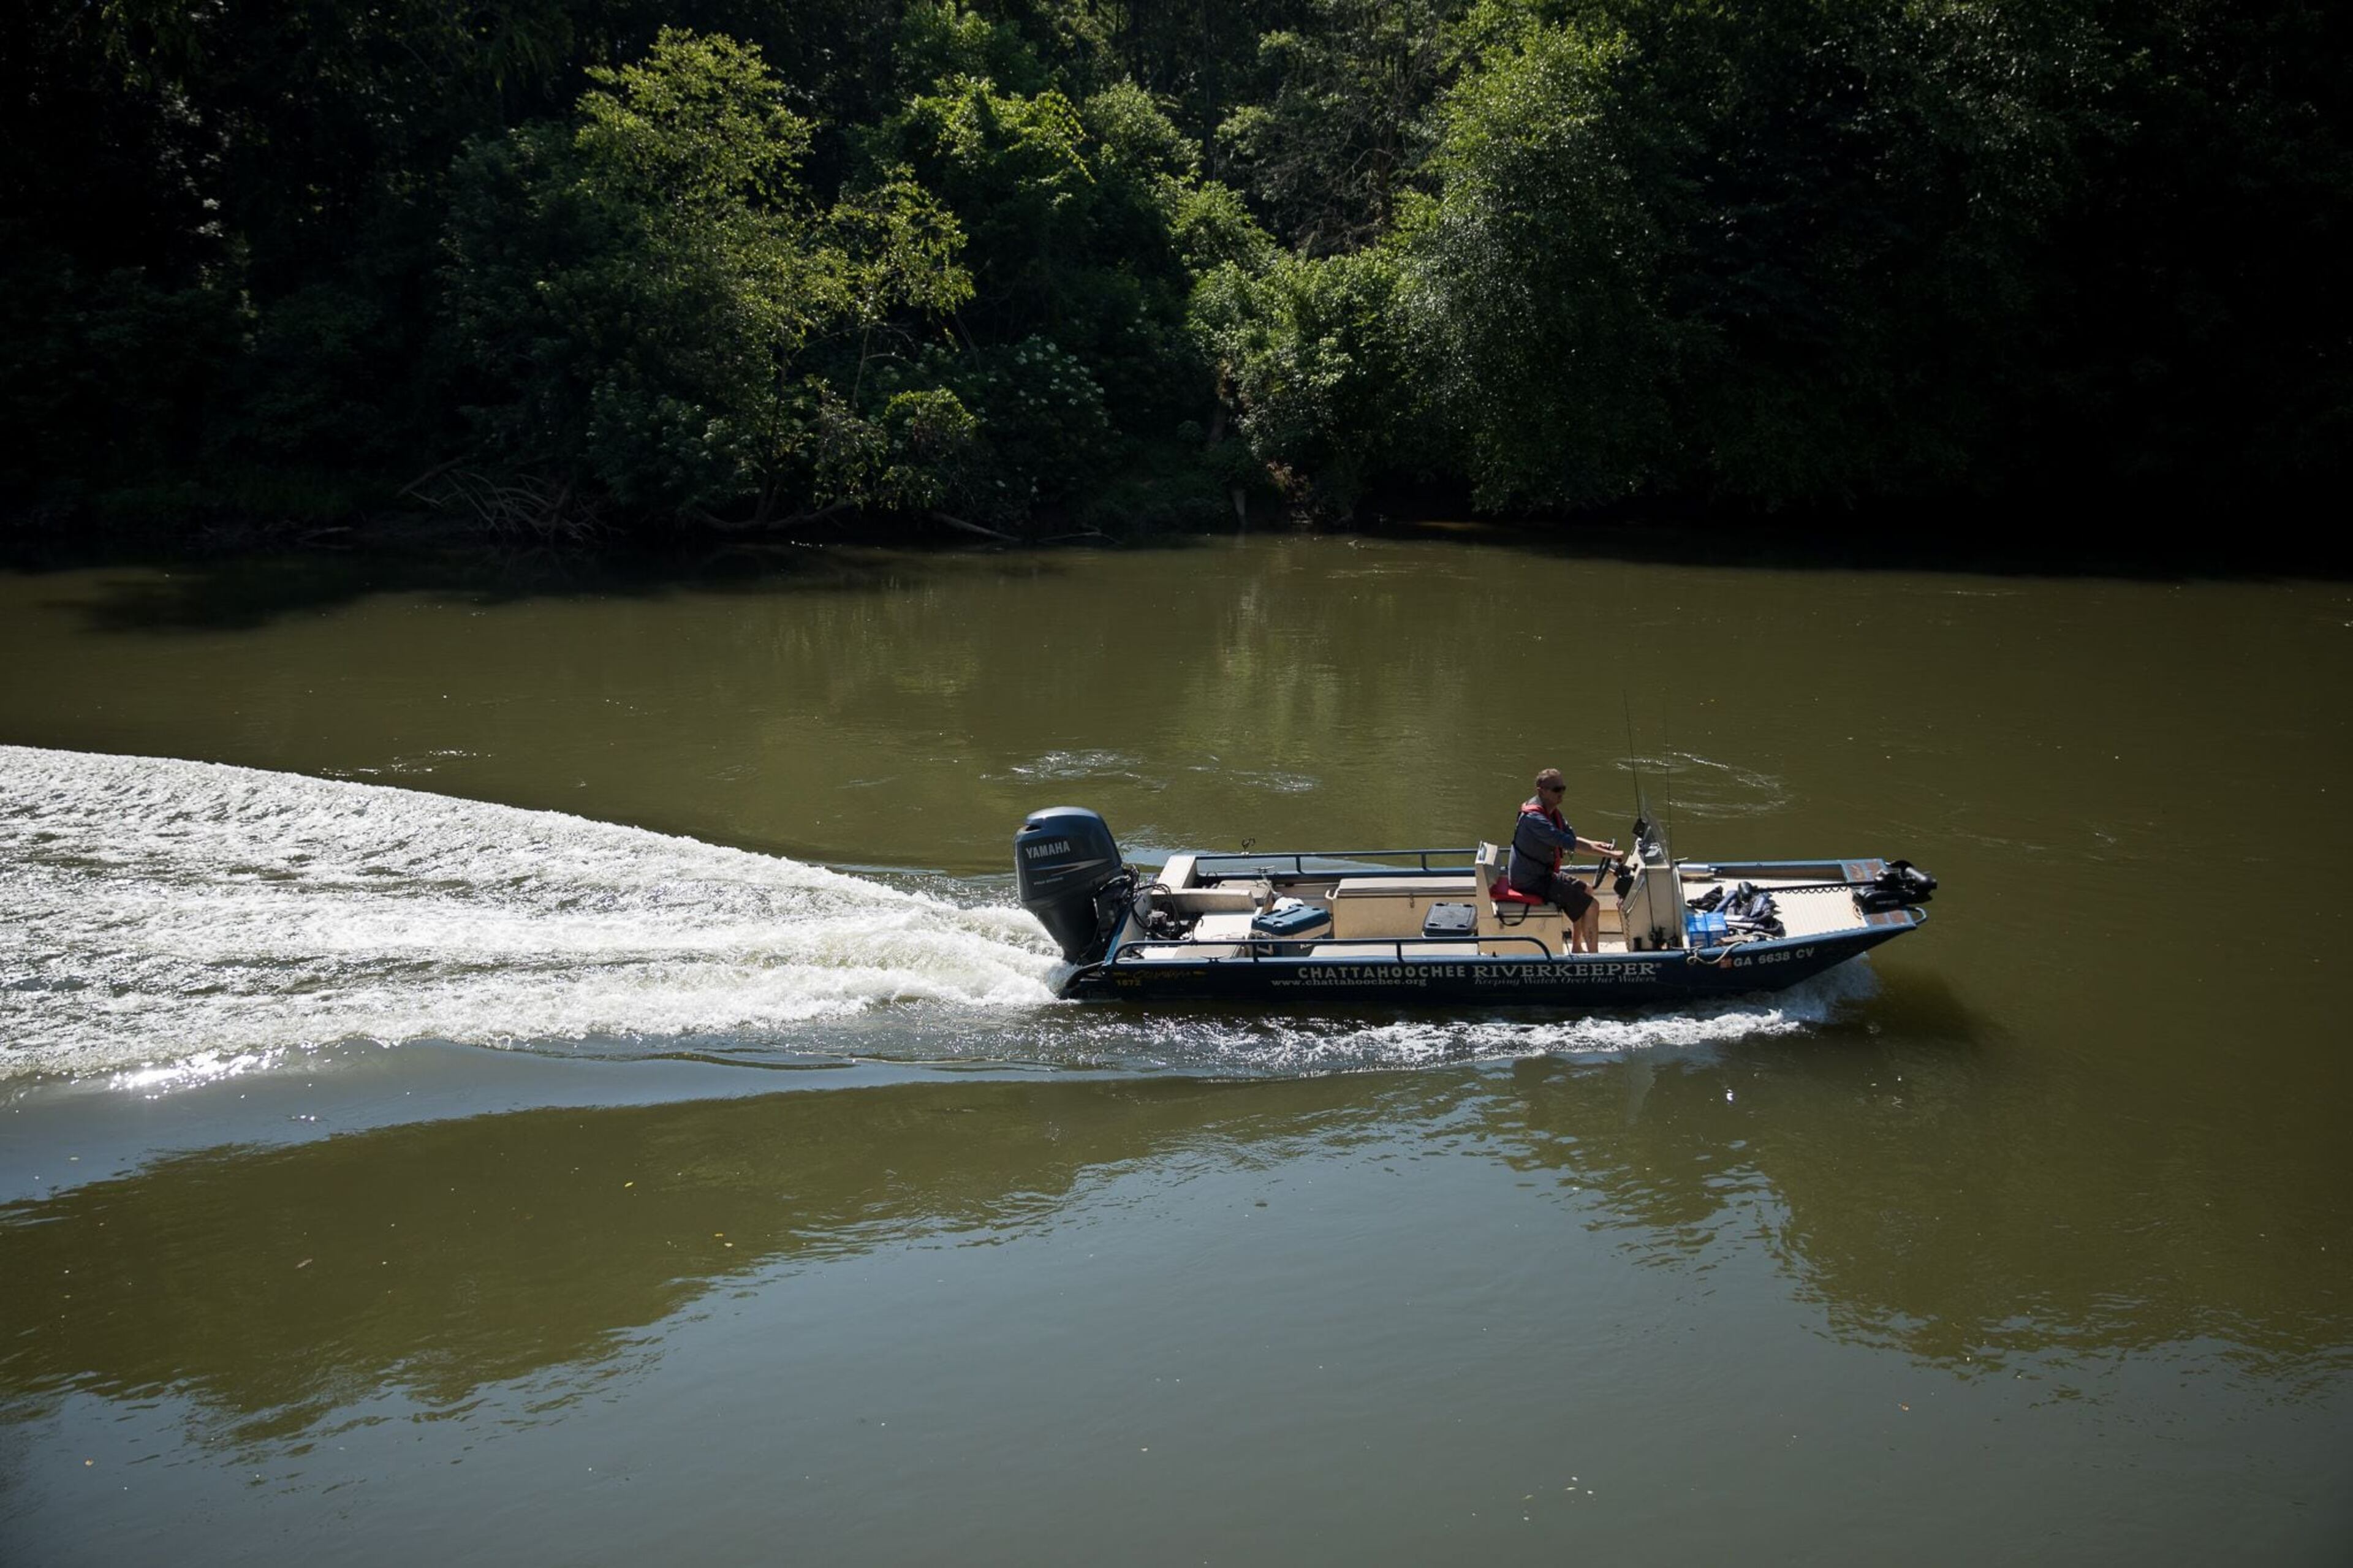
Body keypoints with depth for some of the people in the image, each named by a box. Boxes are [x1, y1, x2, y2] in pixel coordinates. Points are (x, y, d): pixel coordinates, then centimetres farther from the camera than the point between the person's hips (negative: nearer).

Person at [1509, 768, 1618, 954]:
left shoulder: (1553, 812, 8)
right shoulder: (1534, 817, -26)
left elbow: (1572, 838, 9)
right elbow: (1569, 843, -32)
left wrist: (1600, 846, -11)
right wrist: (1608, 854, -32)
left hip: (1543, 874, 11)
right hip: (1531, 882, -11)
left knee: (1586, 892, 25)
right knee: (1591, 906, -14)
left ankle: (1577, 949, 31)